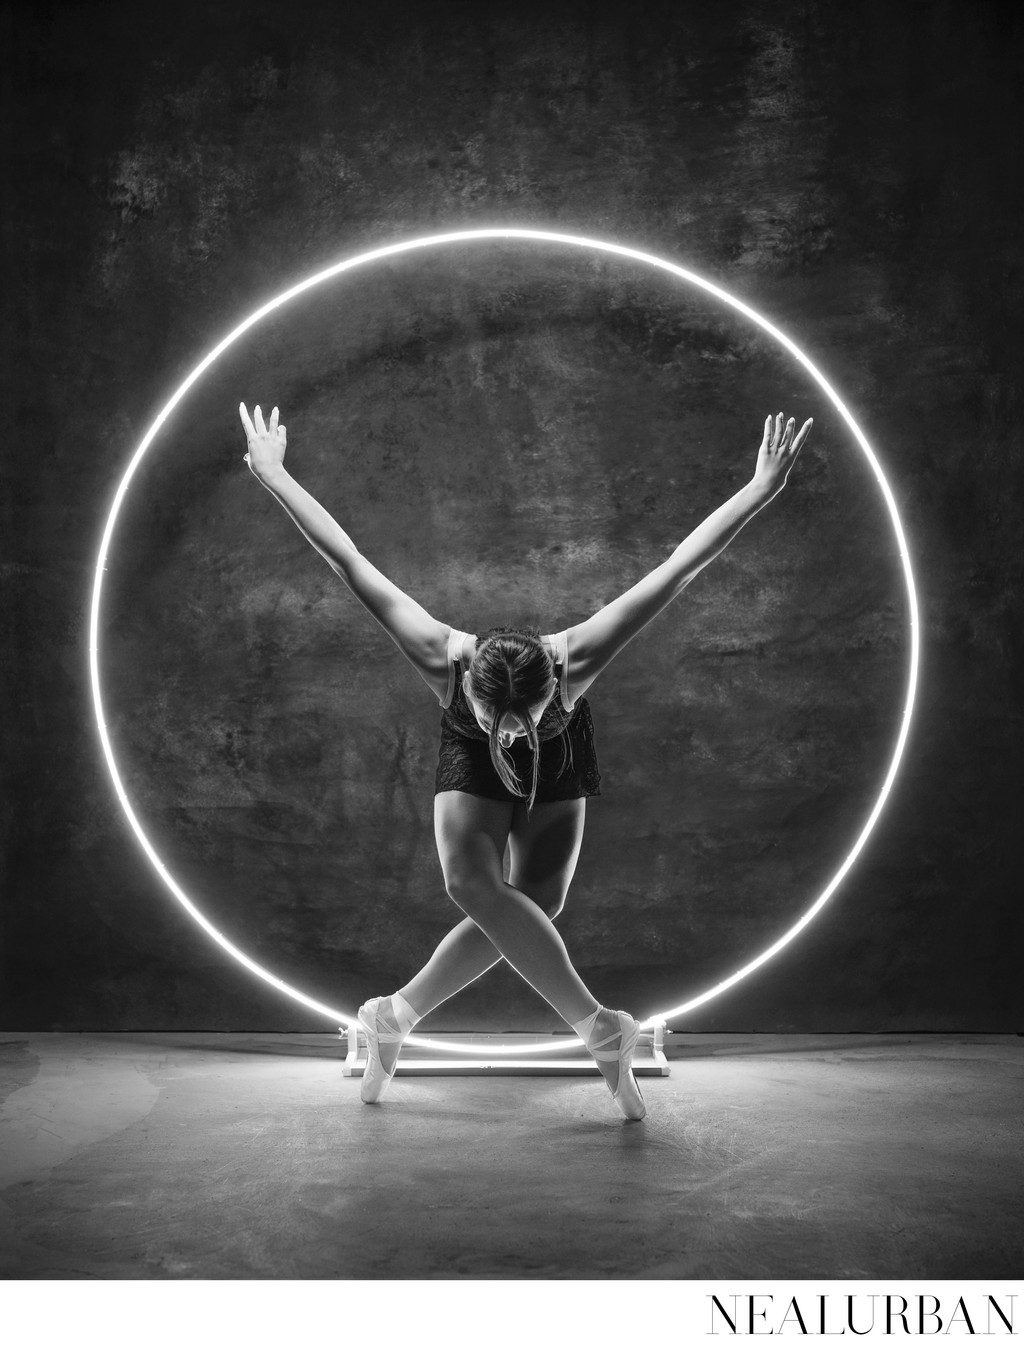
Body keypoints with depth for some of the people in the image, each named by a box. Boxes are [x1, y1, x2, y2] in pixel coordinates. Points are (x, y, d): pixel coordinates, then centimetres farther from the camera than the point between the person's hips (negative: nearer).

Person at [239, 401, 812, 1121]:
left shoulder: (576, 660, -43)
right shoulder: (441, 658, -42)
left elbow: (676, 570, -41)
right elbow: (350, 560, -36)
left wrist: (761, 489, -41)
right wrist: (274, 475, -33)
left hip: (559, 763, 1)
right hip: (471, 763, 0)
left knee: (536, 904, -7)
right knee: (473, 884, -25)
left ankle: (396, 1014, 7)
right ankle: (599, 1027, -21)